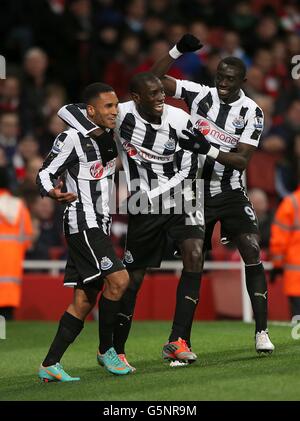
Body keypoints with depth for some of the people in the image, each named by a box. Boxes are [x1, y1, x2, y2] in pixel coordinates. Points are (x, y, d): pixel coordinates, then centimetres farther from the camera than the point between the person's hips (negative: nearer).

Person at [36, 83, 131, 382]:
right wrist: (54, 192, -32)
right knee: (118, 279, -20)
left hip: (99, 226, 9)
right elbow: (45, 174, -11)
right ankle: (106, 349, -4)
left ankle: (49, 365, 8)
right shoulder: (72, 138, -12)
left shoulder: (109, 137, 11)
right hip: (82, 224, -9)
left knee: (84, 299, 6)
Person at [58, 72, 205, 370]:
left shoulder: (180, 120, -10)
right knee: (133, 278, 6)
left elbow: (188, 172, -7)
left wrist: (153, 194, -17)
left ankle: (177, 341, -19)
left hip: (179, 200, 1)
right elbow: (67, 110, -12)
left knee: (194, 256, -21)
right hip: (143, 209, -1)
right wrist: (96, 134, -27)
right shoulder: (122, 114, -13)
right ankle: (115, 349, 24)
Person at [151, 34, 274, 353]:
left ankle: (261, 332, -7)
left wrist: (208, 149, -27)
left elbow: (242, 160, -13)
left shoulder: (251, 112, -6)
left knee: (252, 255, -11)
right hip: (197, 192, 0)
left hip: (231, 193, 0)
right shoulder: (200, 94, -3)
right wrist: (179, 50, -15)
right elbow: (155, 80, -4)